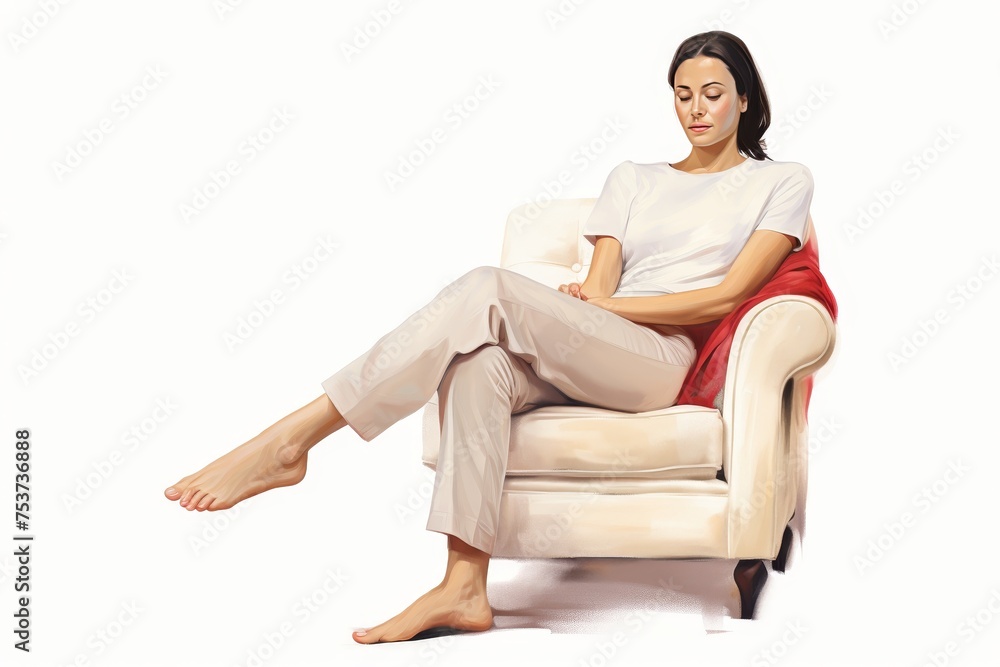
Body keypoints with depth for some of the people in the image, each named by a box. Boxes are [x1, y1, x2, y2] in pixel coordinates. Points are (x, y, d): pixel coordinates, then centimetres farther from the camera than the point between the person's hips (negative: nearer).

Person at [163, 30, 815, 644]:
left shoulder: (783, 181, 16)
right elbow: (597, 286, 13)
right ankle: (464, 590, -36)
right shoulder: (634, 177, 26)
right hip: (582, 360, 4)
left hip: (667, 359, -4)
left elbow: (726, 295, 1)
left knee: (492, 289, -30)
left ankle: (290, 440, -32)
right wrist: (581, 307, -12)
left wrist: (610, 304, -6)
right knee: (482, 358, -34)